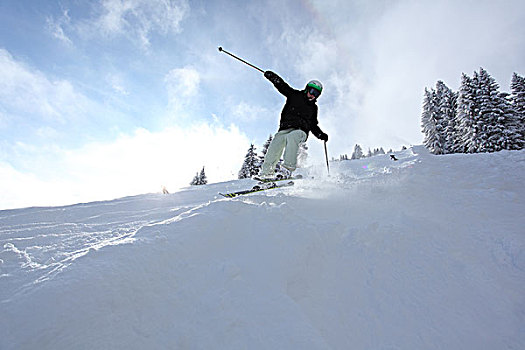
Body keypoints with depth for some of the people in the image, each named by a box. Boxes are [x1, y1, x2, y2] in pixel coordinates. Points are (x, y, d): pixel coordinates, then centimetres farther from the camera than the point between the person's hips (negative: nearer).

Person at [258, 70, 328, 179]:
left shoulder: (313, 108, 23)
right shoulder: (295, 95, 15)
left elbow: (313, 126, 27)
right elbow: (282, 85, 4)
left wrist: (321, 135, 11)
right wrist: (272, 76, -12)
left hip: (300, 131, 0)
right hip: (285, 129, 0)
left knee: (291, 137, -36)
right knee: (276, 143, -27)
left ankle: (289, 167, -40)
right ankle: (267, 172, -20)